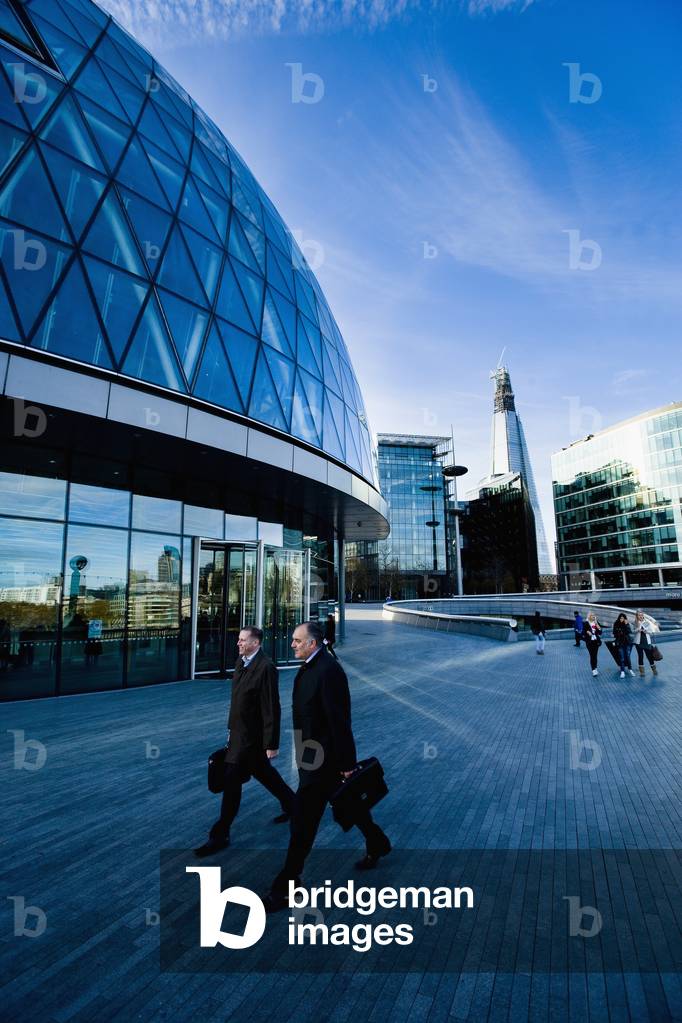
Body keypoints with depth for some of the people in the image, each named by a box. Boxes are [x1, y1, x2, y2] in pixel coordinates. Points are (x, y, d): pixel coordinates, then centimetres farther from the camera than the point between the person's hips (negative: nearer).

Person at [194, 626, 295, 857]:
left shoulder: (266, 668, -23)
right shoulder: (241, 661, 3)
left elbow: (272, 709, -21)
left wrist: (272, 744, -18)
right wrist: (231, 728, 16)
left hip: (251, 736, -9)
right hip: (239, 731, 9)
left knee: (232, 781, -1)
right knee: (264, 773, 22)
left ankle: (220, 836, 15)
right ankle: (291, 805, 42)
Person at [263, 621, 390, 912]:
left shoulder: (328, 671, -26)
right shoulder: (308, 667, 4)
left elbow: (339, 721, -24)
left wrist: (347, 764, -19)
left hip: (323, 759, -9)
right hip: (311, 754, 10)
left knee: (303, 819, 1)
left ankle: (286, 887, 17)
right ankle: (377, 844, 45)